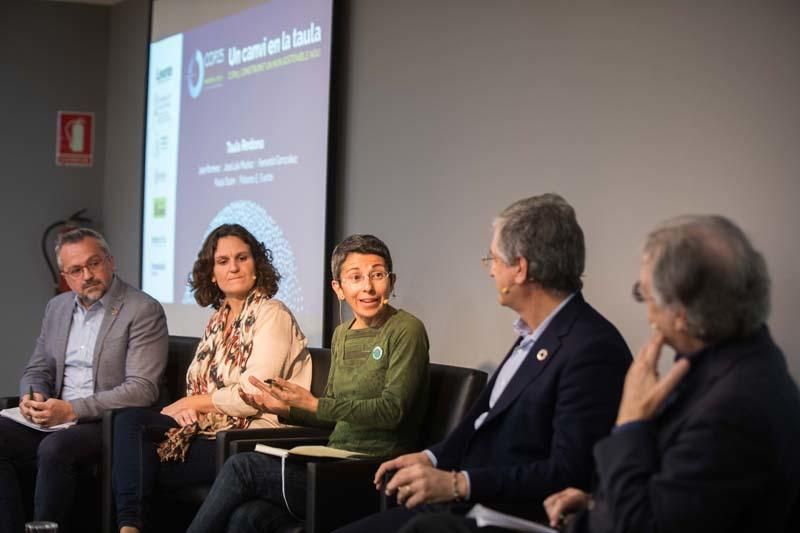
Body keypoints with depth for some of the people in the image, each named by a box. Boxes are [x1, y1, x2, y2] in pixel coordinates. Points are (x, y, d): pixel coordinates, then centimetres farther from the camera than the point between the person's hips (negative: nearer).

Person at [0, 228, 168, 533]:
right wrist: (33, 396, -6)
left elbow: (142, 389, -15)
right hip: (56, 421, 6)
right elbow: (38, 369, 20)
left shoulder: (144, 310, -7)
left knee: (55, 448, -33)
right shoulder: (57, 307, 15)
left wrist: (72, 410, -22)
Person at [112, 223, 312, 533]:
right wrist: (185, 410, -10)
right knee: (130, 421, -16)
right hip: (209, 426, 7)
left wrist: (189, 403, -5)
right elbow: (198, 390, 15)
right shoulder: (219, 320, 17)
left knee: (142, 466, -19)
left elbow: (252, 397, -16)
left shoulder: (271, 314, -7)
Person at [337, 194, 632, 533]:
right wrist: (431, 458, 4)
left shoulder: (593, 349, -19)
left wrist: (457, 484, -23)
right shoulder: (534, 333, 11)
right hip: (466, 505, 9)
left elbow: (568, 474, -22)